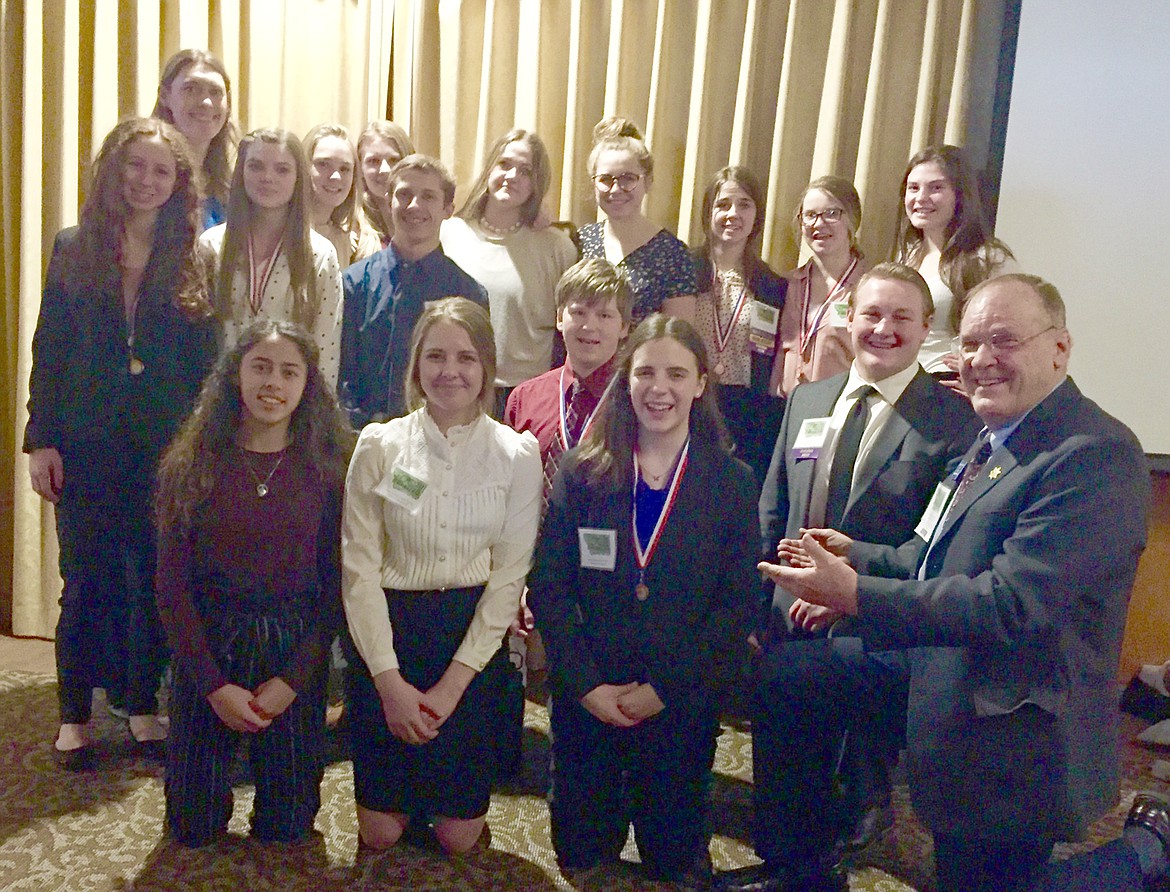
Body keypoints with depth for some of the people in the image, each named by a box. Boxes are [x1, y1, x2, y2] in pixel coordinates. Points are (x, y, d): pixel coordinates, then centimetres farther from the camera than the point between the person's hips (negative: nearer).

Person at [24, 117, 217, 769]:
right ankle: (75, 714, 20)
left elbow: (205, 365, 2)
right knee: (85, 580, 5)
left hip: (164, 446, 0)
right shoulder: (75, 250, 3)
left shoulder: (191, 263, 3)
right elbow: (49, 352, 2)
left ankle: (144, 705, 24)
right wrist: (41, 440, -4)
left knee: (153, 580, 8)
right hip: (87, 444, 0)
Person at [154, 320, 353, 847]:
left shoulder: (328, 468, -4)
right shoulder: (191, 466, -4)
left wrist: (292, 680, -12)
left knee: (287, 828, 8)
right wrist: (214, 685, -11)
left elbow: (336, 586, -4)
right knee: (194, 827, 9)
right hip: (207, 648, 0)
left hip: (295, 650, 0)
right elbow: (171, 586, -4)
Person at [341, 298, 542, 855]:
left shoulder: (517, 454, -5)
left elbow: (509, 575, -5)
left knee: (459, 837, 7)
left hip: (474, 639, 0)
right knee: (380, 833, 7)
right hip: (388, 633, 0)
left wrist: (453, 682, -10)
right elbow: (358, 566, -6)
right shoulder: (379, 445, -6)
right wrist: (390, 680, -11)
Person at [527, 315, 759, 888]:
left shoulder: (732, 482, -3)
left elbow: (737, 604, -5)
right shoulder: (582, 471, -2)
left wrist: (666, 688, -12)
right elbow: (547, 587, -5)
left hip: (682, 705, 0)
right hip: (584, 699, 1)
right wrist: (586, 684, -14)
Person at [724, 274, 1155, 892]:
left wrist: (857, 597, -29)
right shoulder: (999, 437, 6)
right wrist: (857, 558, 3)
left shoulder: (1096, 453, -23)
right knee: (782, 675, 8)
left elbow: (1016, 603, -30)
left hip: (1012, 727, -9)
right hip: (934, 660, 9)